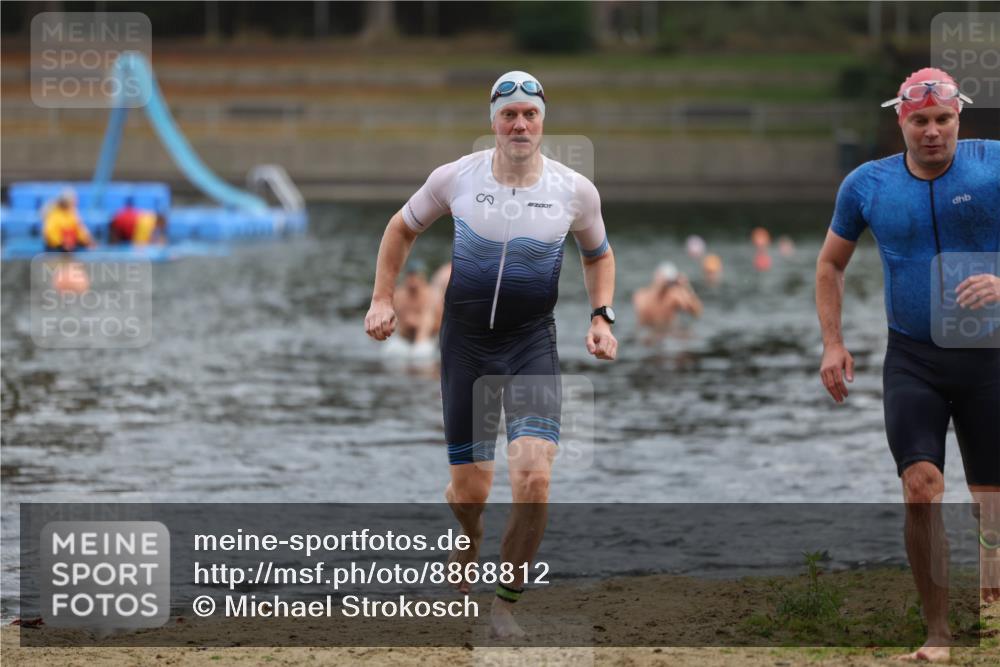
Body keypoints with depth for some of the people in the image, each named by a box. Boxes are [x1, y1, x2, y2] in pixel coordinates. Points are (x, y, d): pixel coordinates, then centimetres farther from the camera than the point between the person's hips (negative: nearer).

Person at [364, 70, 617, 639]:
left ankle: (506, 603, 0)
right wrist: (383, 299, 5)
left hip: (534, 344, 0)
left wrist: (602, 318, 2)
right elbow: (403, 227, 12)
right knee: (471, 490, 3)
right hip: (466, 342, 0)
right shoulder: (456, 177, -6)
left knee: (535, 478, -18)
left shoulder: (575, 190, -5)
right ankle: (468, 541, 41)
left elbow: (599, 254, 15)